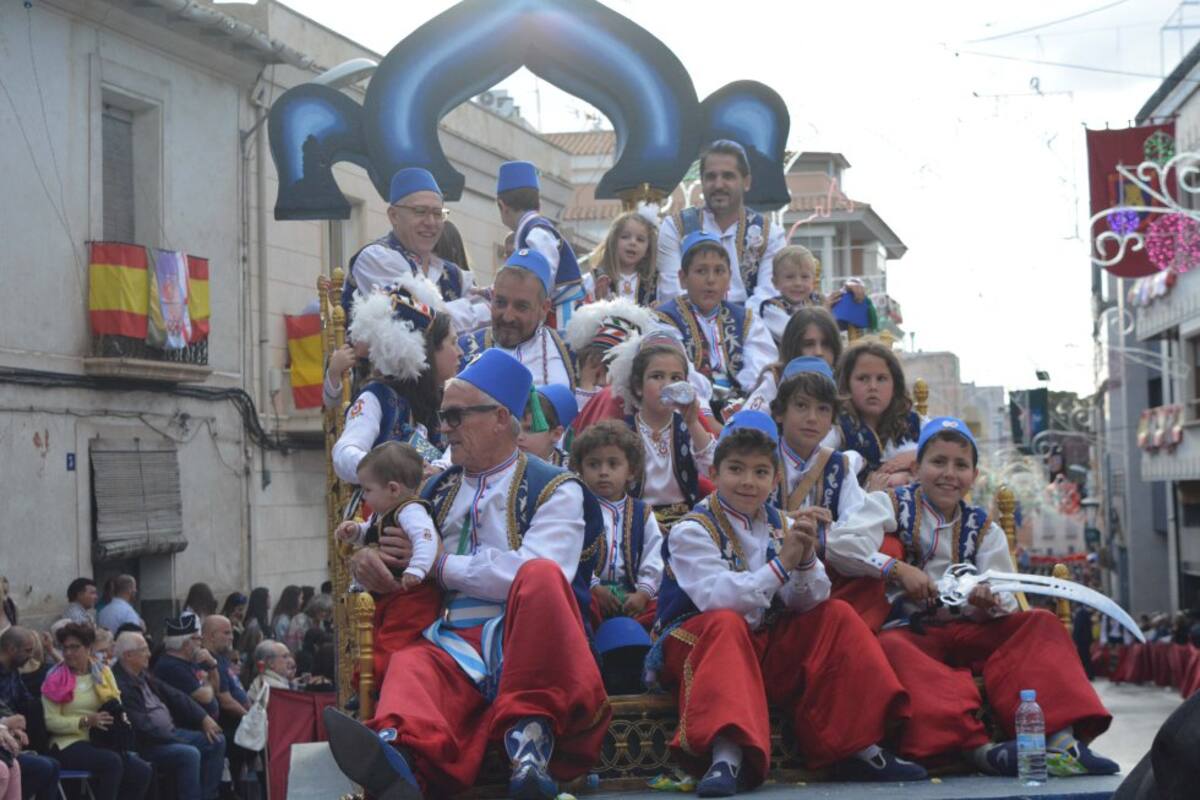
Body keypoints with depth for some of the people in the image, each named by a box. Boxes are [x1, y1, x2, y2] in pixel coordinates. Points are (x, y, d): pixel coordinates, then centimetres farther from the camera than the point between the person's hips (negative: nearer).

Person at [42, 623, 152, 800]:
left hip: (101, 742, 5)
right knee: (112, 762, -34)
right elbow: (51, 721, -7)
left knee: (142, 772, -21)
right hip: (69, 744, -5)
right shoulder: (55, 679, 1)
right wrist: (86, 721, -19)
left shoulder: (103, 672, 14)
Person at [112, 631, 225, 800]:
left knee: (217, 742, 4)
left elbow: (173, 695, 16)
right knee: (190, 754, -31)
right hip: (146, 745, -10)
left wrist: (204, 718, 6)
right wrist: (179, 740, -19)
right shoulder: (119, 685, -19)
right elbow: (142, 725, -23)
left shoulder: (143, 675, 11)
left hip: (169, 732, 10)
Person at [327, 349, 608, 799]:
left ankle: (530, 729, -38)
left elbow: (538, 574, -9)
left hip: (526, 637, -2)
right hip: (452, 646, 3)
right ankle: (398, 751, -67)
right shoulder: (438, 489, 25)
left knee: (542, 576, -35)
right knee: (411, 665, -34)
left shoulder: (554, 488, 9)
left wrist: (439, 563, -3)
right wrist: (365, 560, 3)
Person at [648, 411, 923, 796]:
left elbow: (807, 603, -1)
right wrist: (780, 565, -29)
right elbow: (717, 599, -26)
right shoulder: (691, 531, -11)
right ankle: (727, 755, -51)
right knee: (726, 625, -36)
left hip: (765, 643, 6)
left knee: (837, 616, -6)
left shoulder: (778, 525, 7)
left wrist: (806, 562, -22)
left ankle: (857, 745, -10)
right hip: (698, 639, -6)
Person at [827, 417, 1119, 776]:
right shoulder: (894, 506, 3)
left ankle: (1060, 737, -33)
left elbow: (1004, 600, 2)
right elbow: (839, 541, -15)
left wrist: (988, 603, -22)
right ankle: (976, 747, -49)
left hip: (968, 630, 4)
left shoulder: (982, 528, 15)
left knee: (1041, 623, -15)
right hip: (911, 632, -4)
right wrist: (897, 569, -19)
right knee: (890, 649, -38)